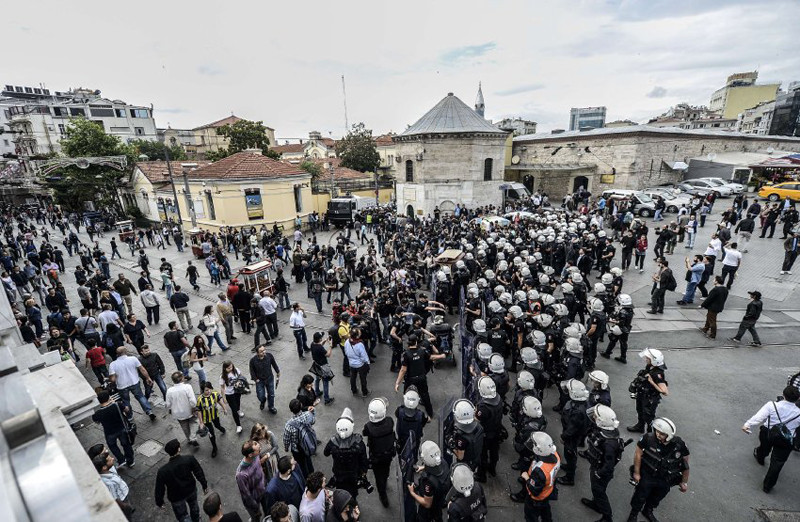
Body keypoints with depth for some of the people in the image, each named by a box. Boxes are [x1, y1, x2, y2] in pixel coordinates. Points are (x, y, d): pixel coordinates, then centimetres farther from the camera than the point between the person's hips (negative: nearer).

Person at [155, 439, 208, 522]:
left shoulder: (162, 471, -33)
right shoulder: (189, 459, -30)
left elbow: (160, 489, -18)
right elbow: (199, 473, -17)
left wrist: (159, 502, 3)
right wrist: (204, 485, 1)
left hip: (176, 498, -2)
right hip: (191, 490, 2)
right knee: (194, 506, 33)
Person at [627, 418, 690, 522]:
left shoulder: (679, 445, -26)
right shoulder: (648, 438, -31)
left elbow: (686, 464, -7)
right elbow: (638, 454, -18)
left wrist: (684, 482, 2)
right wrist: (636, 473, -11)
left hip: (665, 480, 2)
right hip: (647, 475, -2)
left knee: (656, 498, 27)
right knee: (640, 497, 17)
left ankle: (648, 511, 57)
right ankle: (633, 514, 44)